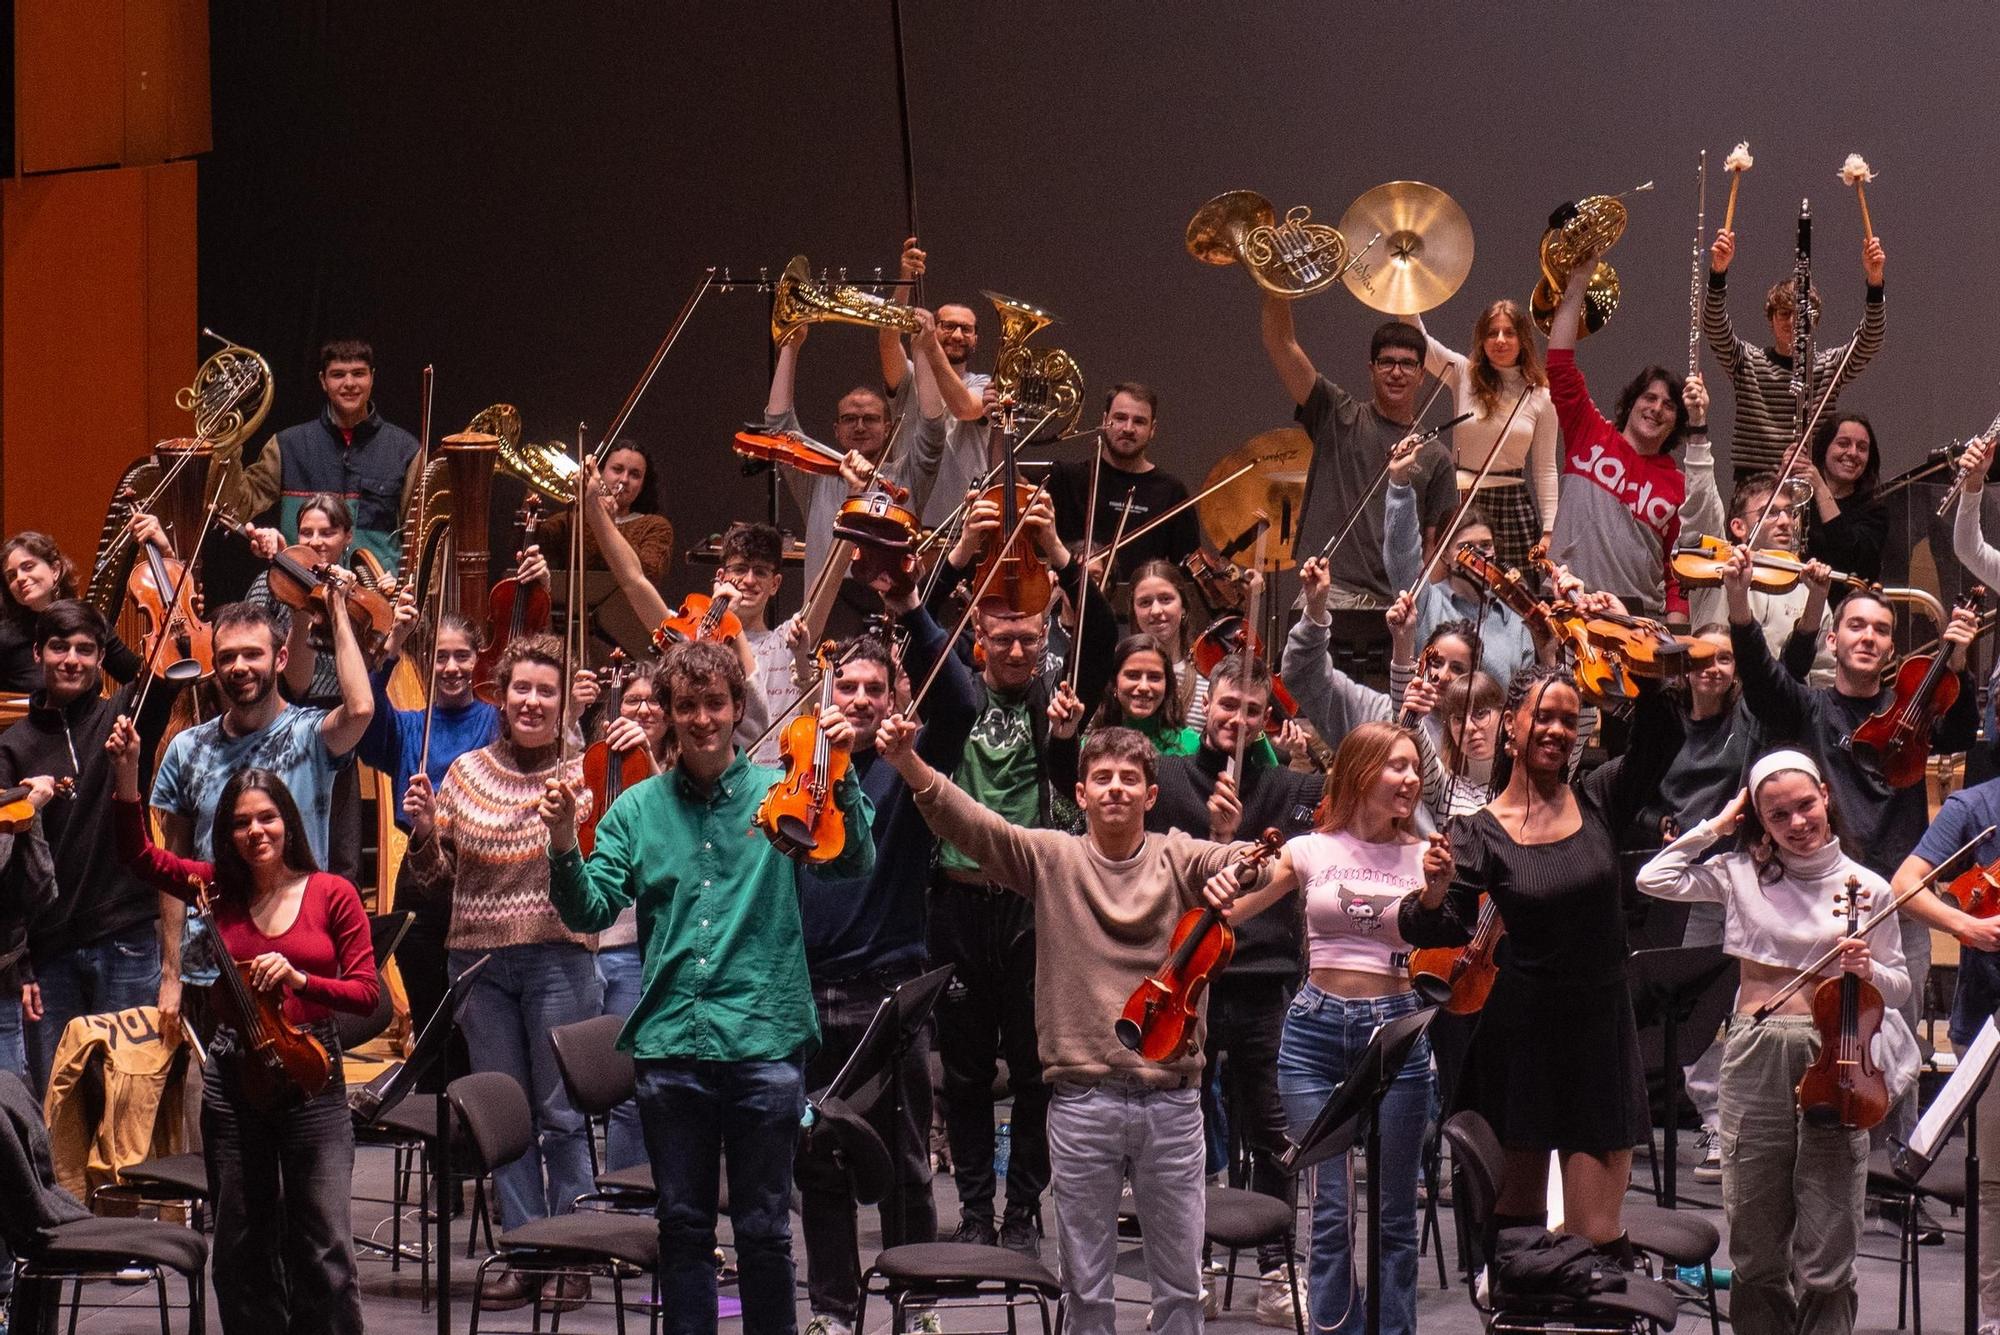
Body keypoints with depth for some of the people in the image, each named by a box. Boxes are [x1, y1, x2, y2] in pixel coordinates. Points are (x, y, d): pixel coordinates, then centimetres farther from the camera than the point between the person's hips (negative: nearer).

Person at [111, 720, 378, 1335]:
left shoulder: (332, 894, -2)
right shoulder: (220, 888, 4)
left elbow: (367, 993, -4)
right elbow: (139, 853, -1)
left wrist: (299, 979, -20)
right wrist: (128, 776, -13)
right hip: (232, 1076, 3)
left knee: (324, 1246, -6)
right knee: (242, 1243, 9)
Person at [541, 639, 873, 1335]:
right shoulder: (637, 809, 8)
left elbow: (853, 861, -12)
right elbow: (590, 912, 2)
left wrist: (840, 775, -26)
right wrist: (563, 847, -15)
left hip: (763, 1042, -2)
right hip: (669, 1044, 2)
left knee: (763, 1229, 4)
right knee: (683, 1226, 10)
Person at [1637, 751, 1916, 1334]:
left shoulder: (1865, 889, 3)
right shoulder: (1742, 874, 5)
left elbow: (1899, 984, 9)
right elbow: (1654, 879, -2)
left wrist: (1867, 971, -12)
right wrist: (1715, 827, 2)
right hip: (1755, 1061, 2)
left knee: (1827, 1255, -3)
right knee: (1756, 1242, 9)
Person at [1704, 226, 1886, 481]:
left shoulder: (1830, 366, 7)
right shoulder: (1748, 362, 5)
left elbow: (1870, 341, -8)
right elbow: (1715, 329, -10)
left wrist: (1874, 283, -23)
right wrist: (1718, 273, -27)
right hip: (1754, 478, 0)